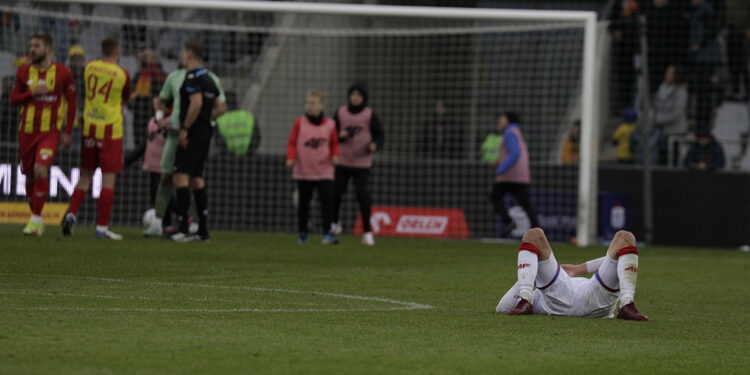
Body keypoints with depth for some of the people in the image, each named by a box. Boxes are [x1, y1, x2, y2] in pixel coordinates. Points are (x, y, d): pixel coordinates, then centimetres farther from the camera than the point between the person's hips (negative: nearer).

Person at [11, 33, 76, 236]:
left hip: (50, 132, -4)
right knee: (29, 175, 8)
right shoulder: (24, 71, 5)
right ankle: (35, 216, 23)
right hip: (27, 130, 4)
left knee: (40, 170, -21)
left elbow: (71, 102, 5)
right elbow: (14, 99, 6)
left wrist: (68, 132, 3)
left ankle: (36, 219, -15)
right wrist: (33, 92, -13)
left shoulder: (62, 72, -2)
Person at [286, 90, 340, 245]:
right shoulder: (300, 122, -1)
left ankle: (327, 233, -13)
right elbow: (292, 143, 2)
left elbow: (334, 143, 12)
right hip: (303, 171, 0)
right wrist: (290, 158, -14)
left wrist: (335, 155, -7)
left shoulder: (330, 124, 2)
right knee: (303, 202, 8)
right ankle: (302, 233, 22)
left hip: (324, 171, 0)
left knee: (327, 199, -14)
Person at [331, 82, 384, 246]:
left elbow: (379, 136, 0)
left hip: (362, 163, -3)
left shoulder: (370, 115, -3)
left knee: (363, 195, -10)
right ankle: (334, 223, 29)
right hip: (342, 162, 3)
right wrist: (340, 136, -11)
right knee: (335, 193, 3)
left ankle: (367, 232, -2)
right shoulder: (341, 113, 4)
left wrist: (374, 145, -21)